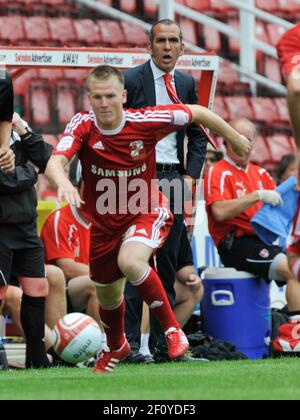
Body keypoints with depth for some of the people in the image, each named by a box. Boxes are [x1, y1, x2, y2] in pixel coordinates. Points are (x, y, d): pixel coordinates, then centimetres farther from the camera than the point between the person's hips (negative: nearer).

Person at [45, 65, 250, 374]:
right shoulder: (82, 126, -21)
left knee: (130, 262, -34)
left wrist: (233, 137, 5)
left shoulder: (144, 121, -23)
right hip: (104, 222, 3)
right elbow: (55, 162, -38)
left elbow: (196, 113, -7)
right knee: (107, 294, 19)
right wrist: (63, 182, -61)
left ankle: (172, 328, -16)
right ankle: (115, 348, 52)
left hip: (146, 213, -3)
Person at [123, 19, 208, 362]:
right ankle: (130, 343, -8)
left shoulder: (187, 84, 13)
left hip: (174, 180, 5)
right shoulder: (130, 80, -3)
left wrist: (191, 175, 5)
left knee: (169, 263, 6)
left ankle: (164, 343, 10)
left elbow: (198, 135, 18)